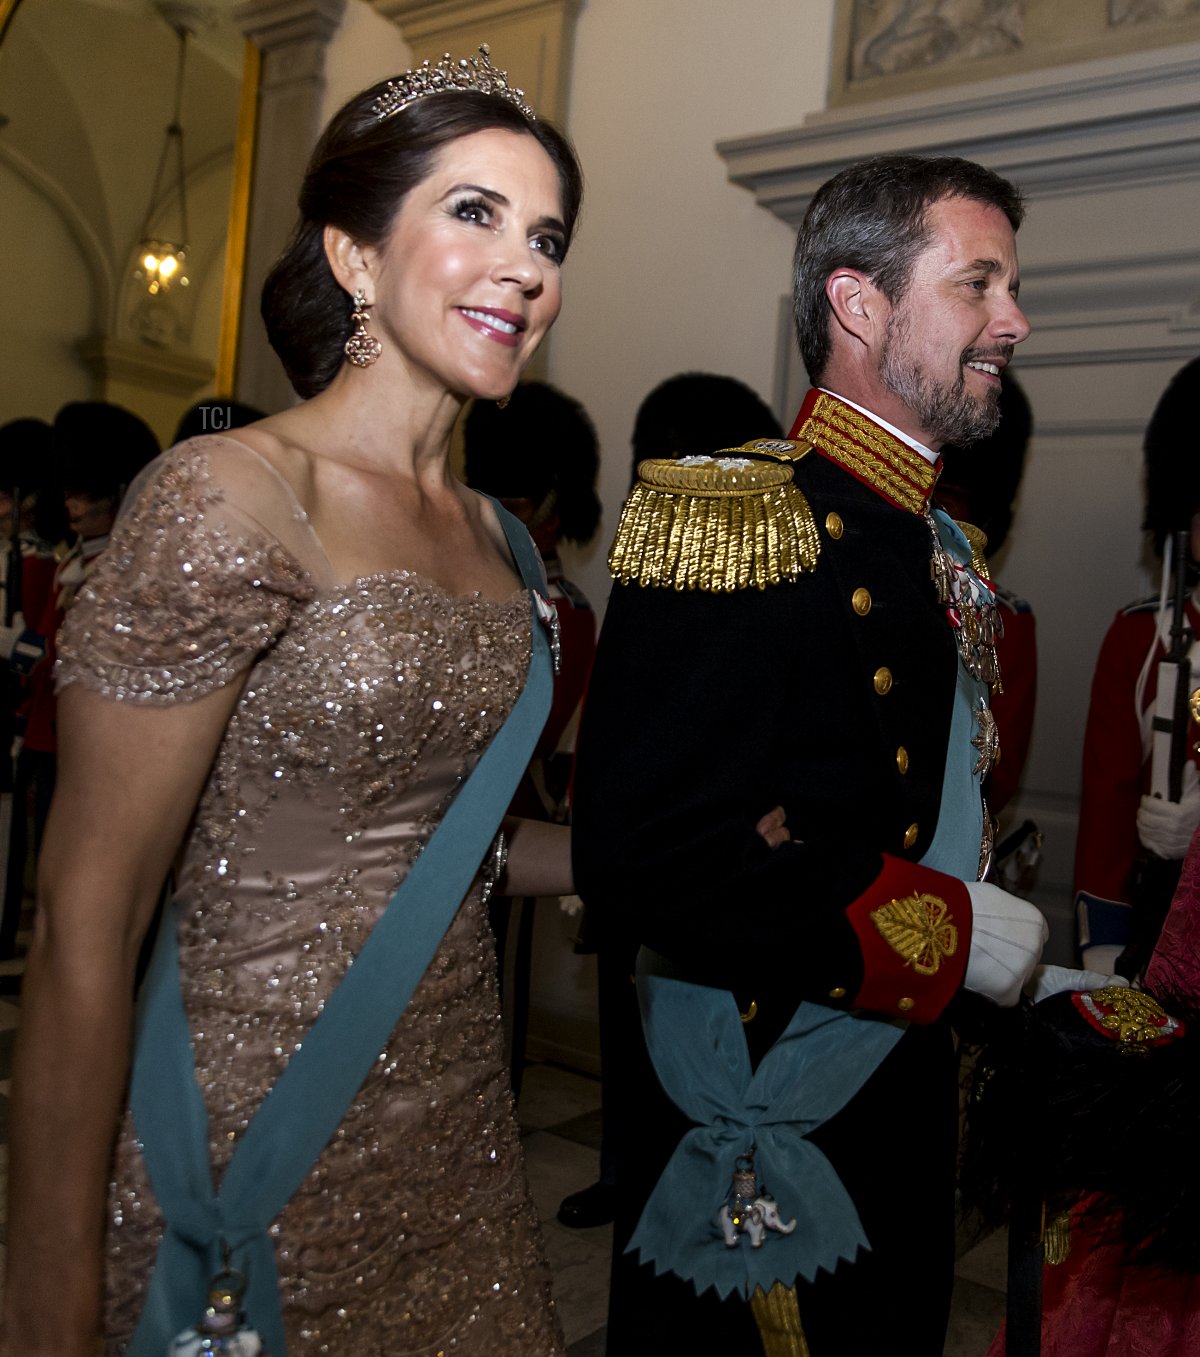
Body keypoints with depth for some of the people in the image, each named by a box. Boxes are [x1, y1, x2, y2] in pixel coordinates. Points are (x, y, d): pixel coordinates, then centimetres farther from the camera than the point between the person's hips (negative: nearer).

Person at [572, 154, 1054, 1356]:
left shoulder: (937, 547, 9)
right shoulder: (737, 526, -21)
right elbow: (639, 856, -29)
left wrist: (1036, 968, 9)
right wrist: (947, 932, -21)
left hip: (907, 1119, 9)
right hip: (761, 1151, -9)